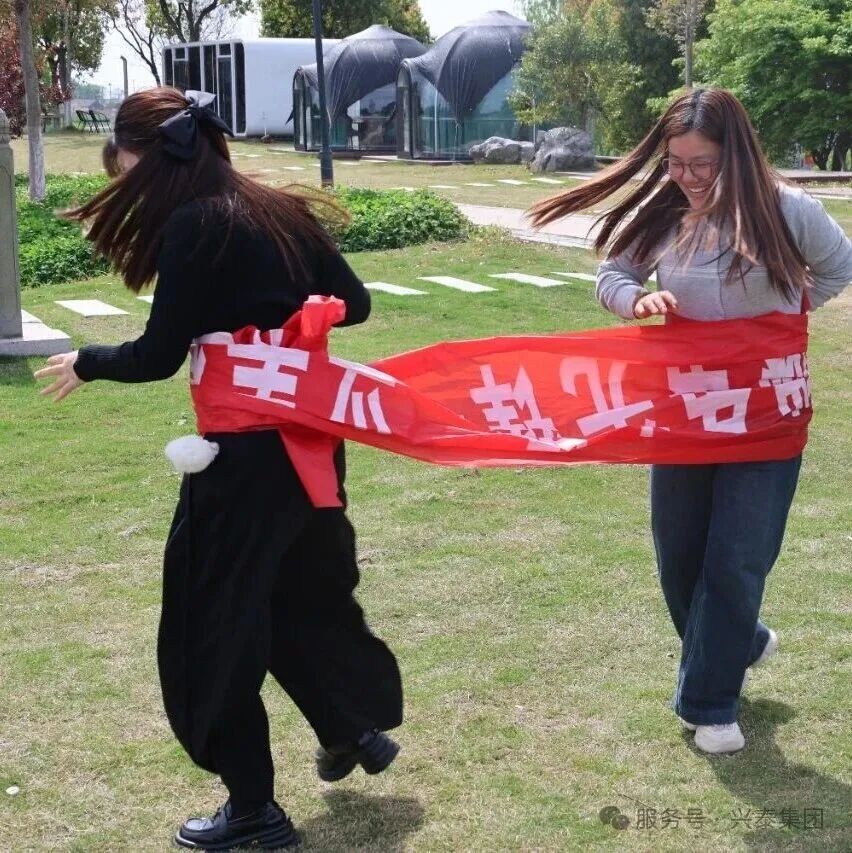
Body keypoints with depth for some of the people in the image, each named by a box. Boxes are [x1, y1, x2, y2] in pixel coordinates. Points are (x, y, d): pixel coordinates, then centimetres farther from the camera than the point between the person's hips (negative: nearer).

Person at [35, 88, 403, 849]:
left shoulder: (194, 225, -15)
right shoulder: (278, 210, 7)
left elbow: (159, 357, -12)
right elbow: (353, 304, 10)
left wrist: (86, 364, 6)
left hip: (247, 444, -8)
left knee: (211, 614, 3)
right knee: (303, 588, 24)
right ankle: (355, 729, 38)